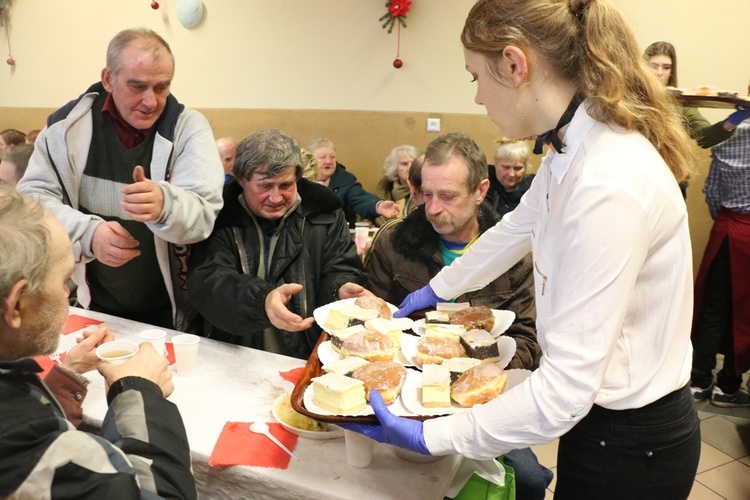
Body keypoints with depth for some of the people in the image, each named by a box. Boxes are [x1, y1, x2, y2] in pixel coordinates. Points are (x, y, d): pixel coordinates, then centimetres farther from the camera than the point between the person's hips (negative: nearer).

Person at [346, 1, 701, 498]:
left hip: (630, 446, -8)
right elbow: (517, 228, 16)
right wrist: (437, 289, 28)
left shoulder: (607, 185, -32)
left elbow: (565, 391, -30)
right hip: (602, 406, 8)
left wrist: (431, 435, -21)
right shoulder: (573, 149, -2)